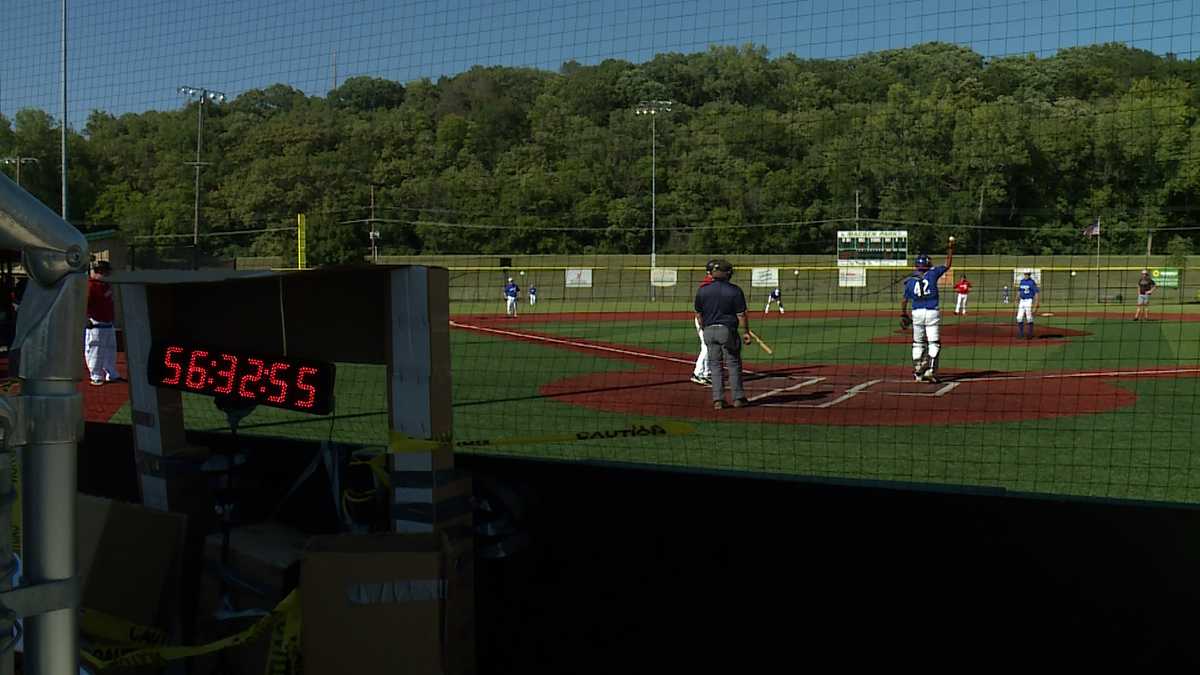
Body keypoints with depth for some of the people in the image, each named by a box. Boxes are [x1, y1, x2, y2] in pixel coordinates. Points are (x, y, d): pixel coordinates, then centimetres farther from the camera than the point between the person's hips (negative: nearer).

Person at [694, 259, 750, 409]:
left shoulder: (702, 290, 1)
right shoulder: (735, 291, -7)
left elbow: (698, 314, 8)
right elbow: (741, 315, -7)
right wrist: (745, 332, 2)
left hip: (709, 331, 3)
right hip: (728, 330, -2)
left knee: (715, 365, 7)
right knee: (733, 364, 8)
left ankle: (718, 400, 3)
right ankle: (738, 398, 11)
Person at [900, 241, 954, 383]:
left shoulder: (910, 281, 5)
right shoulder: (932, 274, -1)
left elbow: (904, 300, 7)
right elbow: (947, 265, 11)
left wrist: (903, 315, 19)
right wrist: (950, 249, 21)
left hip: (917, 313, 2)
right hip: (932, 313, -2)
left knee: (918, 343, 13)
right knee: (934, 343, 2)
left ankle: (917, 372, 13)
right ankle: (930, 370, -11)